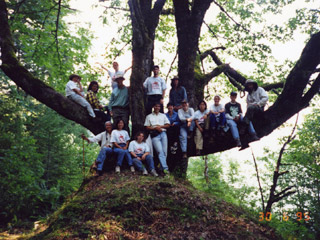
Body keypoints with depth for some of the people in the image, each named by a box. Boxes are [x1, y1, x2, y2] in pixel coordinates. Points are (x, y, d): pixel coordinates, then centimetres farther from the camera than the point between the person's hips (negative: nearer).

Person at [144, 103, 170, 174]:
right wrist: (155, 128, -7)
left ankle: (161, 166, 4)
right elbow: (147, 127, 7)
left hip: (163, 133, 3)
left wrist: (160, 126, -2)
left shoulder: (163, 115, 23)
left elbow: (168, 125, 14)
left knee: (164, 151, -5)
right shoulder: (149, 116, 16)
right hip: (154, 135, -3)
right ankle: (165, 168, -22)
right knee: (160, 151, -16)